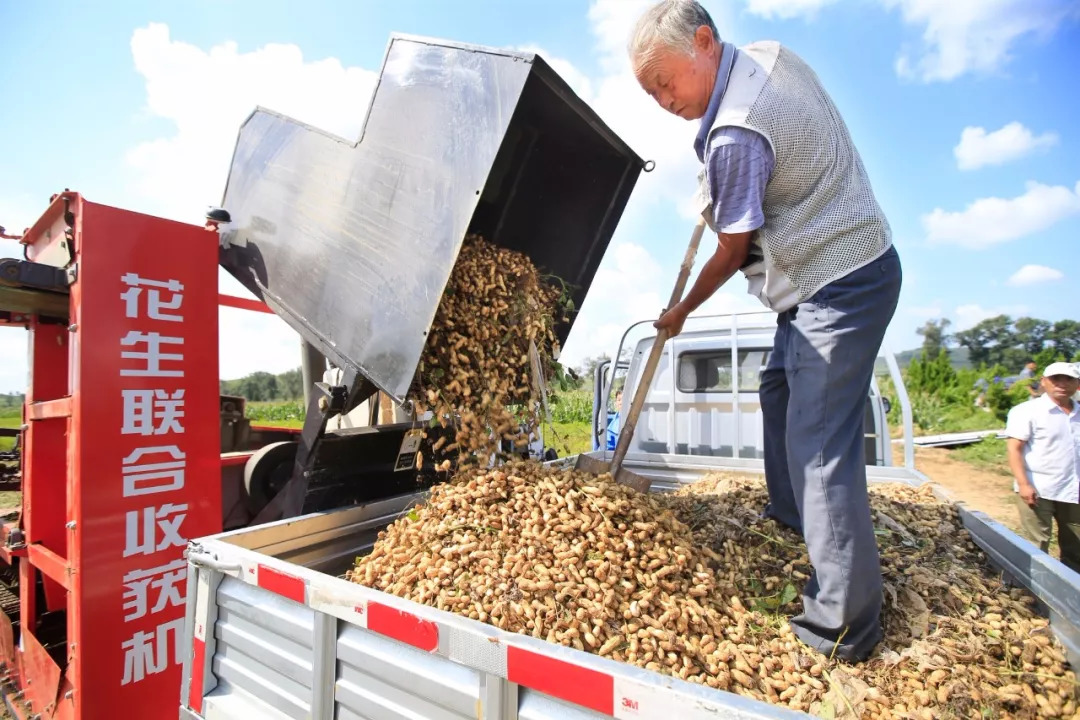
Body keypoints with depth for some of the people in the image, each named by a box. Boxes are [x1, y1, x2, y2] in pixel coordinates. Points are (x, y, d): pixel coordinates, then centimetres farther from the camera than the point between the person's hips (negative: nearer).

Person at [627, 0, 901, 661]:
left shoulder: (735, 136, -23)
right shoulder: (773, 54, 8)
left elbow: (732, 252, -14)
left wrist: (681, 311, 2)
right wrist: (719, 197, 19)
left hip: (839, 285, -11)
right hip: (844, 262, 11)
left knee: (818, 440, -12)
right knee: (781, 391, 19)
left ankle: (845, 625, -1)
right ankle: (790, 520, 35)